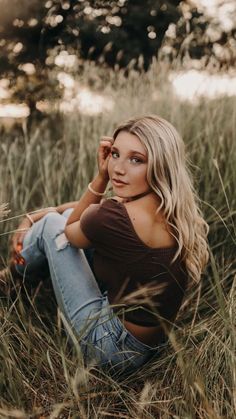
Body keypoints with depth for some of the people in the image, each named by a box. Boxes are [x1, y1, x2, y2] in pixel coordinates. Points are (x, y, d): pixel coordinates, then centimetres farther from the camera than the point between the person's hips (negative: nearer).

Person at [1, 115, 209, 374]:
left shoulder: (115, 217, -32)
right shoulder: (175, 210, -6)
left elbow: (69, 230, -6)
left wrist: (101, 177, -12)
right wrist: (33, 218, 9)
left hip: (114, 349, -7)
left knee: (52, 223, 4)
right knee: (63, 216, 12)